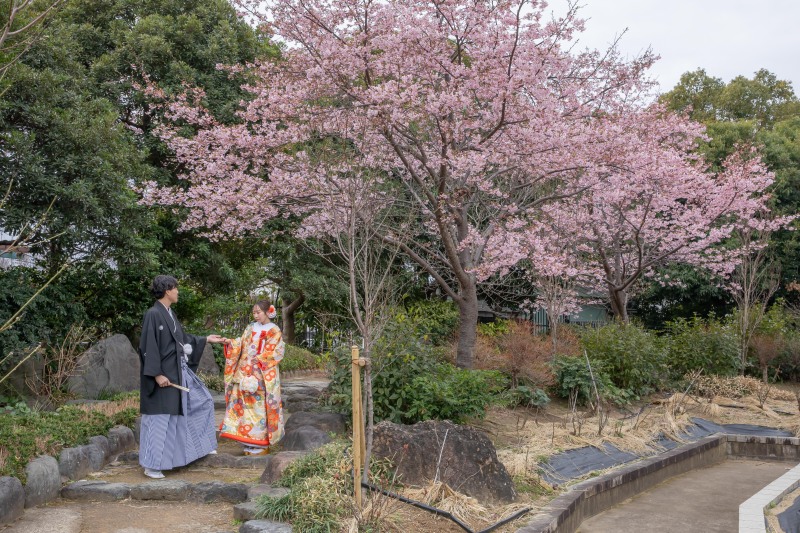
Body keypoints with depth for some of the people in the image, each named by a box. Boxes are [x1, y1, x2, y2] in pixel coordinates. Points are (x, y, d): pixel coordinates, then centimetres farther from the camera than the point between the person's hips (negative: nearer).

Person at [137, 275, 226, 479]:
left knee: (203, 400, 16)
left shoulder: (169, 314, 11)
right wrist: (157, 374, -23)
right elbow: (148, 347, -21)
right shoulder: (153, 314, -17)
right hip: (163, 374, -10)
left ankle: (201, 444, 30)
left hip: (179, 371, 10)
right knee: (159, 418, -2)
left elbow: (182, 338, 22)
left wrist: (206, 339, 27)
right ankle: (151, 466, 9)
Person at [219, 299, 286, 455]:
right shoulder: (250, 328, 13)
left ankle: (261, 443, 4)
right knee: (246, 404, 4)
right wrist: (230, 343, -7)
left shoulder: (274, 331, -2)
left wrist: (259, 360, -15)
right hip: (246, 373, 5)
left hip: (263, 375, -5)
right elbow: (241, 345, 10)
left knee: (260, 407, -4)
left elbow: (274, 353, -7)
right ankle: (249, 442, 12)